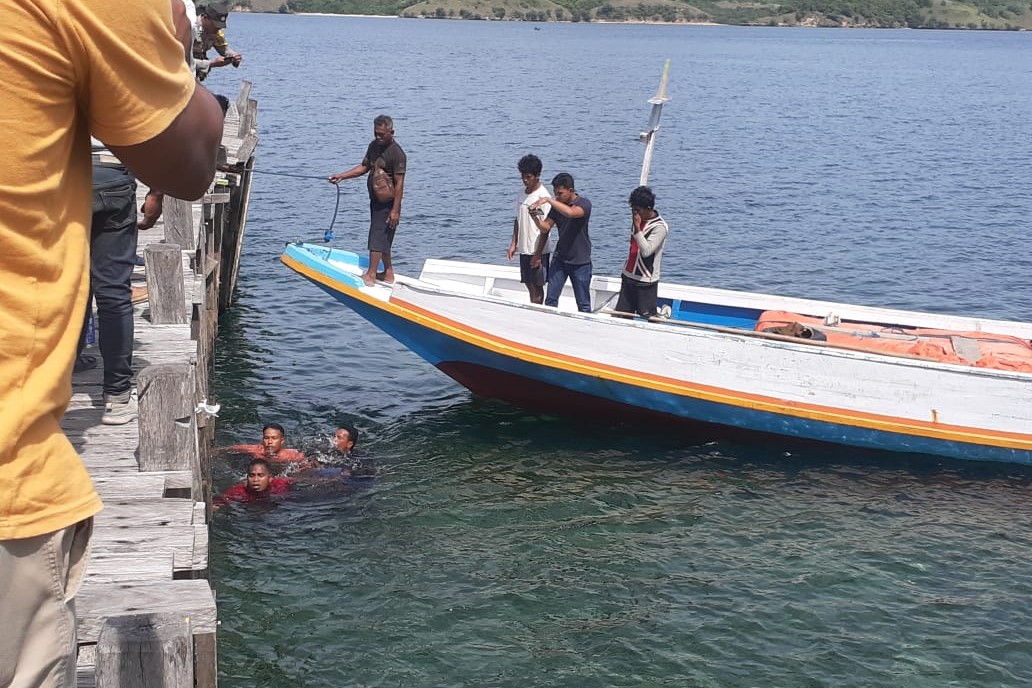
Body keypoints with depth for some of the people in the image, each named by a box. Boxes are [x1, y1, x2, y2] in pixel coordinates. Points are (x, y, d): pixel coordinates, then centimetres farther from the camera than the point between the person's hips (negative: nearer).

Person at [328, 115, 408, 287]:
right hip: (375, 201, 9)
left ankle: (370, 276, -6)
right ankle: (388, 274, 23)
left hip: (387, 204, -9)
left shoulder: (397, 153, -18)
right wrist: (342, 176, 5)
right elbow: (364, 167, 17)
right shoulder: (374, 146, 9)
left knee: (377, 238, -9)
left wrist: (395, 210, -21)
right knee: (383, 240, 14)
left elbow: (399, 183, -19)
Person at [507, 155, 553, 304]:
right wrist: (514, 244, 10)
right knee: (529, 285, 12)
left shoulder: (543, 196, -15)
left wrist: (538, 254, -17)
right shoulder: (522, 193, 8)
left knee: (537, 286, 0)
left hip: (537, 251, -7)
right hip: (524, 249, 7)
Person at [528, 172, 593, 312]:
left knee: (583, 304, 4)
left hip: (580, 261, -5)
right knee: (550, 299, 1)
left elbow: (570, 212, -36)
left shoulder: (584, 203, -15)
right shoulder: (557, 205, 5)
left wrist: (548, 200, -36)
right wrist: (535, 218, -18)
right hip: (560, 258, 5)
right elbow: (546, 228, 2)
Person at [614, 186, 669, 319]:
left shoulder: (659, 227, -17)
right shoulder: (638, 219, 8)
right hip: (628, 277, 7)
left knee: (646, 317, -5)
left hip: (645, 281, -7)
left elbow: (646, 251, -27)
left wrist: (637, 228, -29)